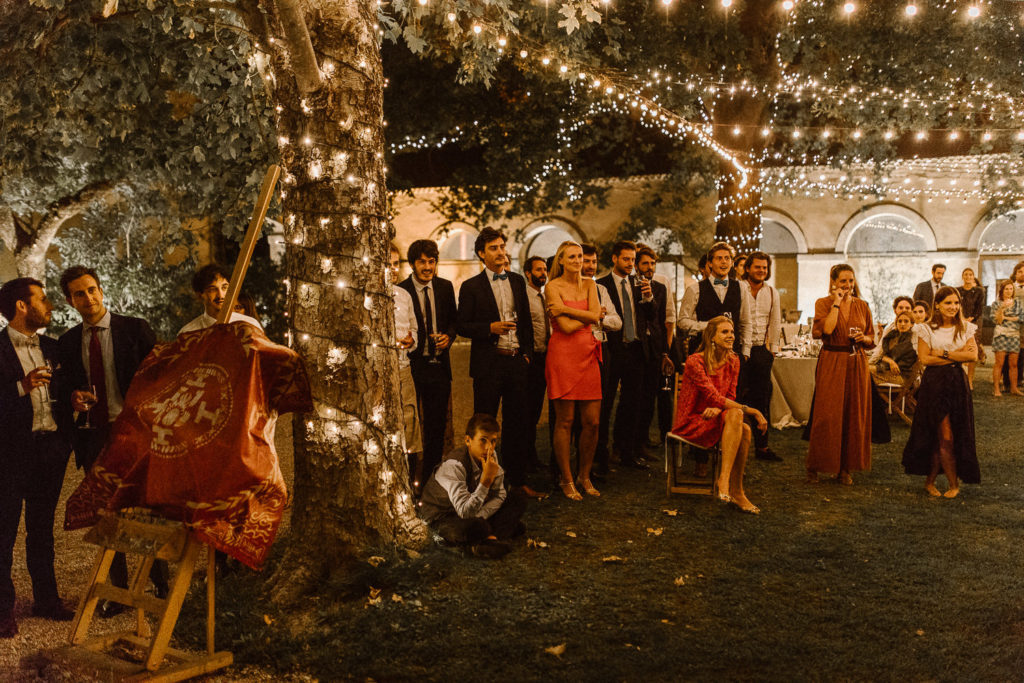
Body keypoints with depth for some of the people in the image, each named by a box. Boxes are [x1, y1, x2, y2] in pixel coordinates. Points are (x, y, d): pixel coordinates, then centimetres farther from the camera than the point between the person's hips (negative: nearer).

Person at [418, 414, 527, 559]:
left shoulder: (490, 456, -11)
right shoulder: (454, 465, -33)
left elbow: (499, 495, -2)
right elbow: (465, 511, -39)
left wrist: (479, 518, -18)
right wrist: (487, 479, -43)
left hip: (472, 509, 8)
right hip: (442, 518, -8)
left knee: (518, 501, -4)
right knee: (471, 527, -40)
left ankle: (483, 543, -19)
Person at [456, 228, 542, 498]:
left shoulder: (517, 281, 12)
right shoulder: (471, 287, -1)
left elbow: (526, 321, 16)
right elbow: (462, 326, -2)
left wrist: (527, 352, 7)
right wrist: (490, 328, -16)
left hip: (516, 361, 4)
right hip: (488, 364, -4)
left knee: (516, 423, 9)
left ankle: (518, 479, 19)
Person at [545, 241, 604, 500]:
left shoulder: (589, 284, 13)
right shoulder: (553, 287, -3)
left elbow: (594, 316, -4)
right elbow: (567, 327, -12)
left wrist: (565, 309, -9)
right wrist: (587, 315, 0)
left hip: (587, 354, 5)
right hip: (563, 354, -5)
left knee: (593, 422, 4)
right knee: (565, 421, 1)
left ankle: (584, 476, 21)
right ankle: (566, 480, 13)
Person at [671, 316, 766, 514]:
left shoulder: (733, 361, 5)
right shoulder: (695, 362, -16)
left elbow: (730, 396, 6)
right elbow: (713, 396, -22)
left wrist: (717, 408, -18)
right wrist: (751, 410, -26)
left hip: (714, 419, 6)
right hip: (690, 423, -6)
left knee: (744, 429, -26)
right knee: (735, 415, -31)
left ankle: (736, 491, -22)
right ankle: (724, 481, -33)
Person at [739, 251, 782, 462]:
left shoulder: (772, 292, 11)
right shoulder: (738, 288, -5)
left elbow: (776, 322, 16)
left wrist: (773, 348, 9)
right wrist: (743, 350, -9)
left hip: (762, 351, 5)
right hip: (740, 350, -4)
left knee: (762, 399, 6)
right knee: (740, 398, -4)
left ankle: (762, 446, 11)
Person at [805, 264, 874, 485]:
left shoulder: (862, 306, 11)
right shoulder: (823, 303, 0)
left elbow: (872, 339, 17)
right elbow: (826, 329, -18)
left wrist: (863, 338, -6)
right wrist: (836, 303, -12)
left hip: (857, 364, 4)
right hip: (831, 363, -4)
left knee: (854, 415, 5)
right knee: (826, 415, -6)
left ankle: (845, 467, 14)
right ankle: (813, 466, 4)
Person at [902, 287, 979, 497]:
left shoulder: (965, 328, 8)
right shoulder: (927, 329, 0)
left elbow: (973, 355, -3)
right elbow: (925, 359, -8)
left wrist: (944, 353, -10)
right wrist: (958, 355, -8)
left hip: (958, 384, 3)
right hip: (934, 384, -3)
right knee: (945, 437, -5)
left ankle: (930, 481, 12)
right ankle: (954, 484, 8)